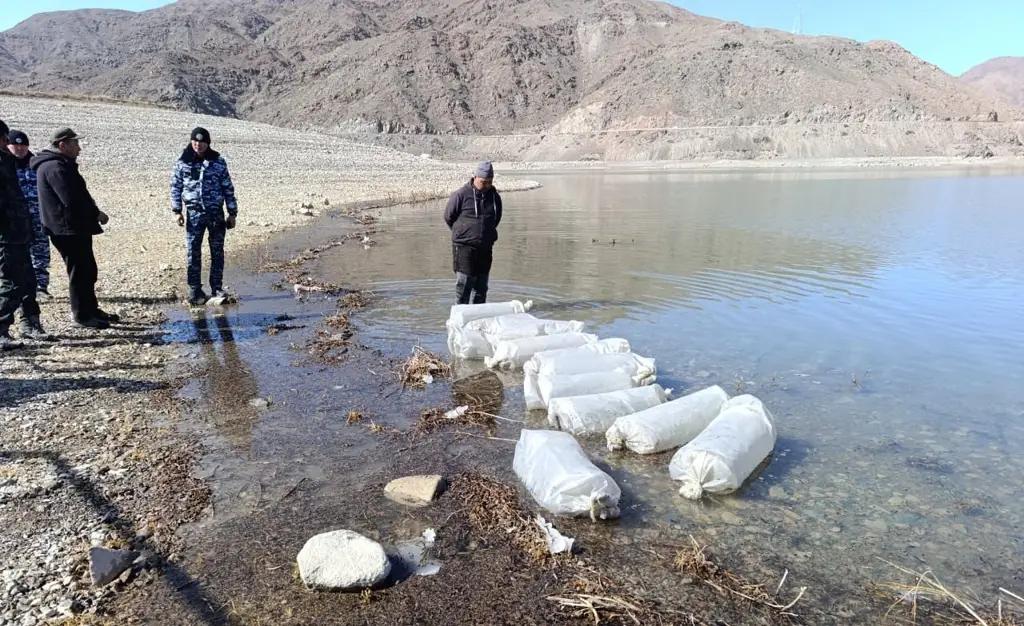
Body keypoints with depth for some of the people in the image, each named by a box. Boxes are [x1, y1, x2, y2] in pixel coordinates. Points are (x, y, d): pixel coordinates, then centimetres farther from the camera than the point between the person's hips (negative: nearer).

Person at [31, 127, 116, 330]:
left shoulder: (61, 165, 18)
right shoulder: (55, 167, -16)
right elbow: (73, 200, -24)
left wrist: (93, 213, 5)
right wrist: (96, 213, -11)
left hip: (77, 228, 10)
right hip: (68, 229, -10)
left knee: (88, 270, 17)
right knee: (79, 272, -3)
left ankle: (91, 309, 28)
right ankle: (81, 315, 6)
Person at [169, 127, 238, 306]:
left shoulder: (218, 161, 3)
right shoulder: (182, 162, 3)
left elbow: (228, 188, 5)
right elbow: (175, 187, 6)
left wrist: (232, 213, 3)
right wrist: (177, 211, -1)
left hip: (216, 212, 1)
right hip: (194, 212, 0)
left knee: (217, 252, 5)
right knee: (193, 253, 0)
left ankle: (217, 288, 16)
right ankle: (194, 290, 7)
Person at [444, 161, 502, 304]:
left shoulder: (495, 196, 5)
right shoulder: (461, 194, -10)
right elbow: (448, 217, 1)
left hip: (485, 248, 5)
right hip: (465, 248, -5)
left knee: (481, 287, 10)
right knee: (464, 284, -5)